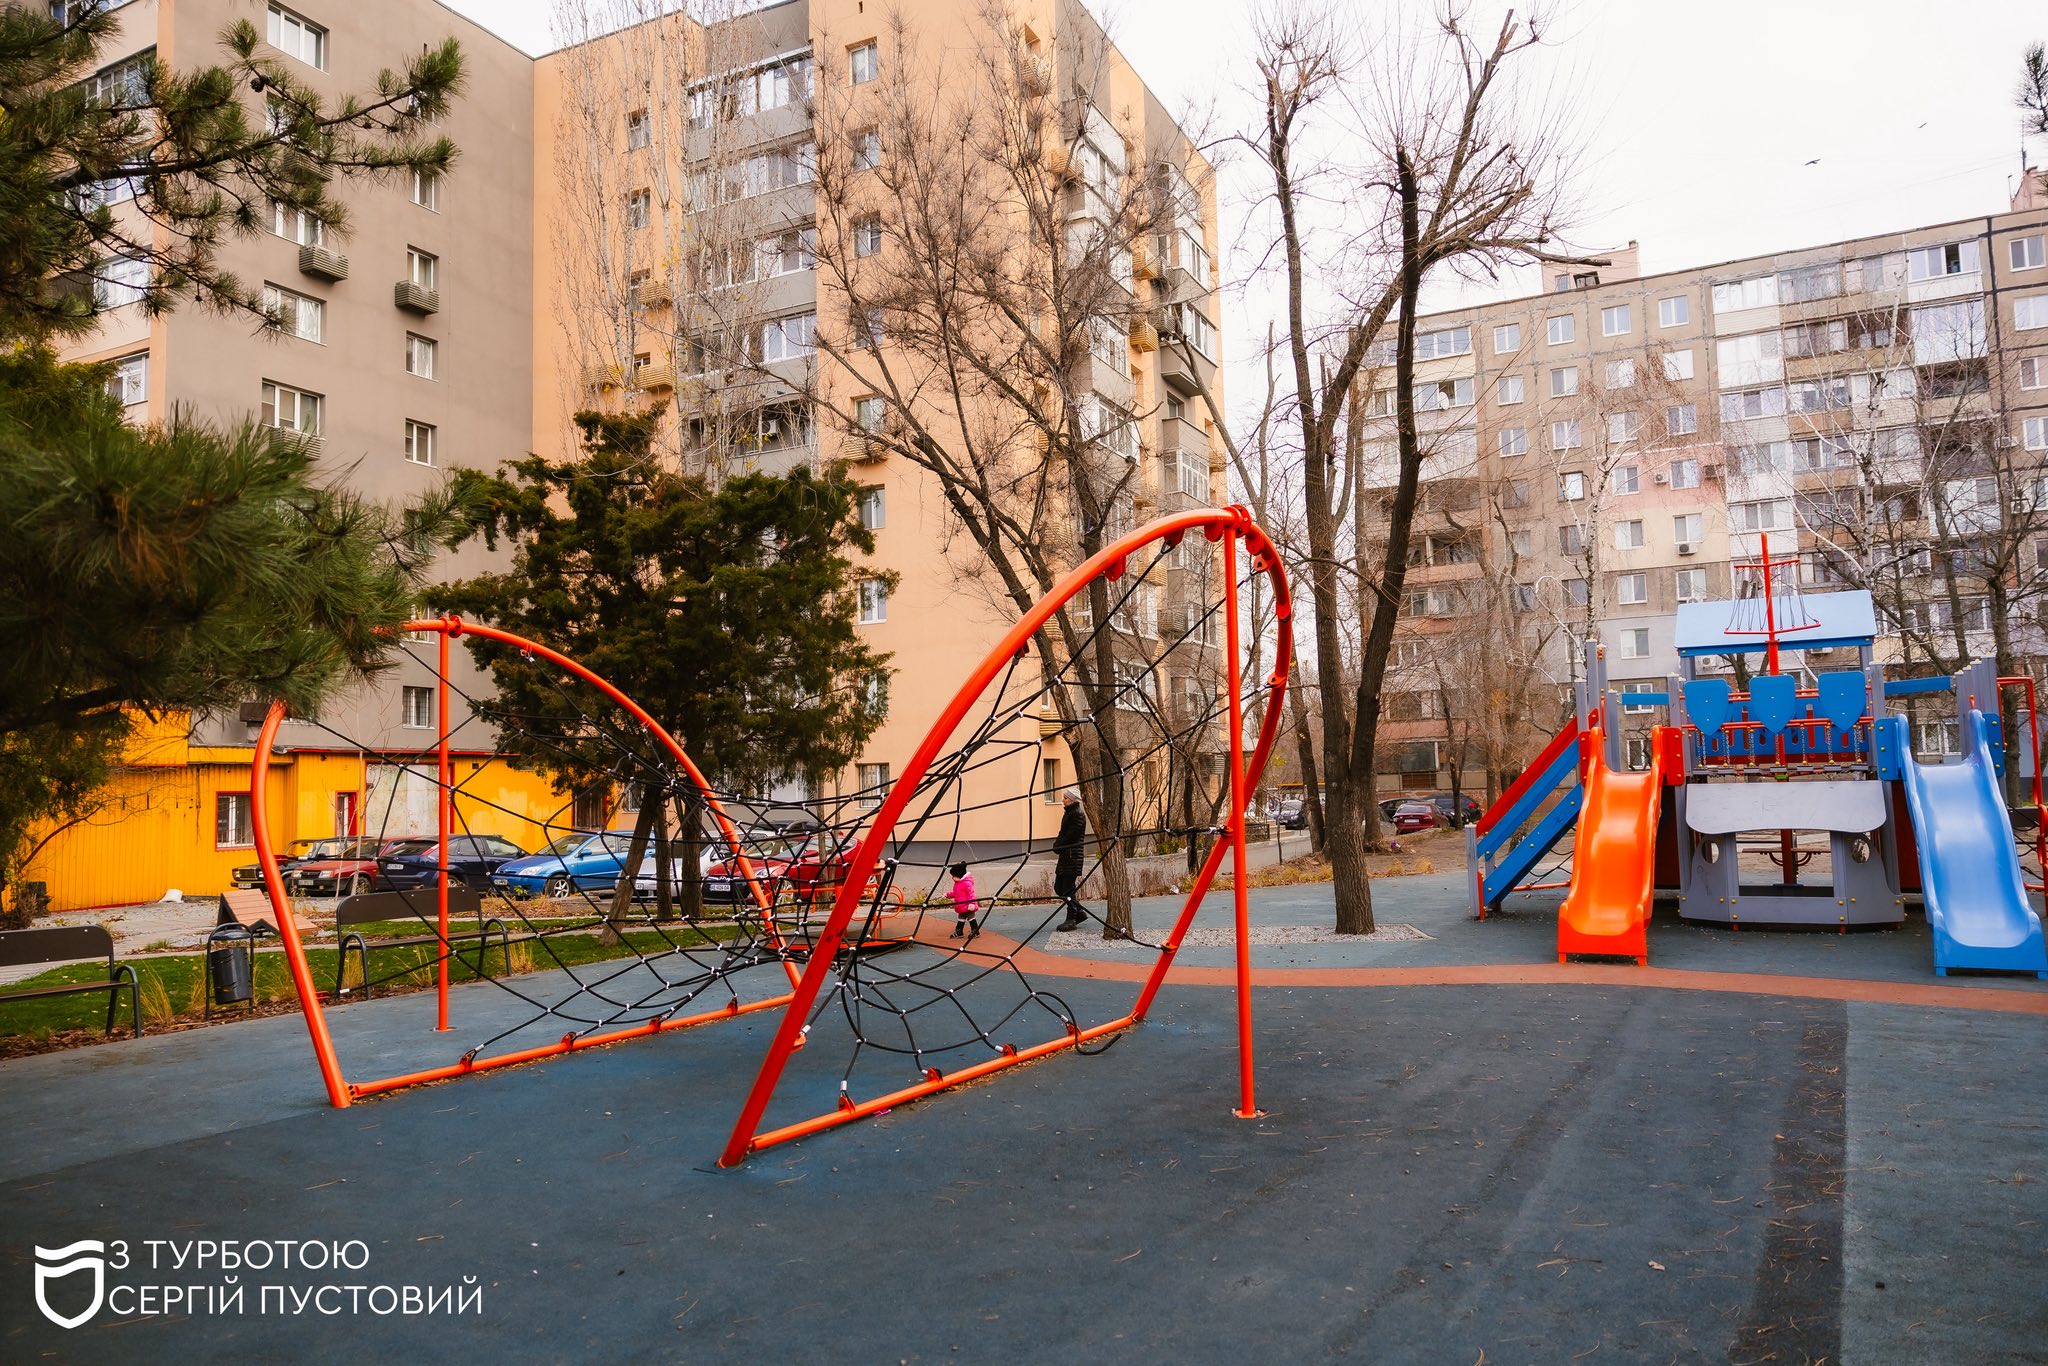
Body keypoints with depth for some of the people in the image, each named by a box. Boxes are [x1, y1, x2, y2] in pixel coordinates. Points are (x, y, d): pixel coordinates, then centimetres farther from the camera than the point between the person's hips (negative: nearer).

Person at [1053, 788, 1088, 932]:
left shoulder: (1077, 815, -12)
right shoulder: (1069, 813, 19)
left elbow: (1070, 835, -17)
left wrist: (1058, 847, -9)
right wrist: (1057, 845, 4)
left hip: (1072, 855, -10)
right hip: (1065, 856, 10)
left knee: (1068, 888, -7)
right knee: (1059, 887, 11)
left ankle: (1071, 920, -1)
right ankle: (1079, 912, 18)